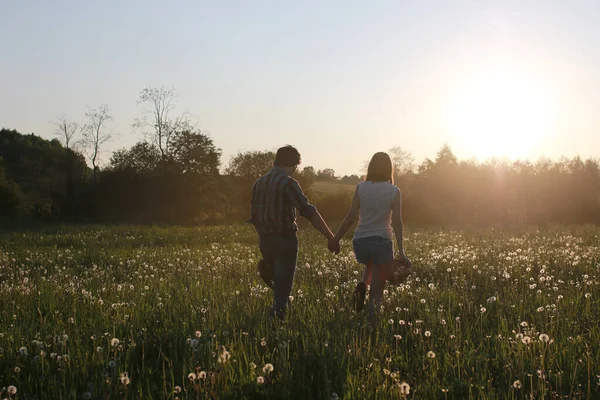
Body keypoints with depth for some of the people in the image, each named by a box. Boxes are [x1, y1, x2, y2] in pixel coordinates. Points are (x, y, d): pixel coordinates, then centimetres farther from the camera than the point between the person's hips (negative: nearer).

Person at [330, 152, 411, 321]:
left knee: (371, 266, 34)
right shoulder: (394, 191, -3)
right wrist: (401, 252, -7)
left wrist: (335, 239, 5)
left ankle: (362, 286, 5)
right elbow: (397, 222, -8)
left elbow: (350, 217, -3)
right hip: (382, 241, -2)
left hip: (360, 241, 3)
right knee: (377, 290, 8)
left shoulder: (361, 187, 0)